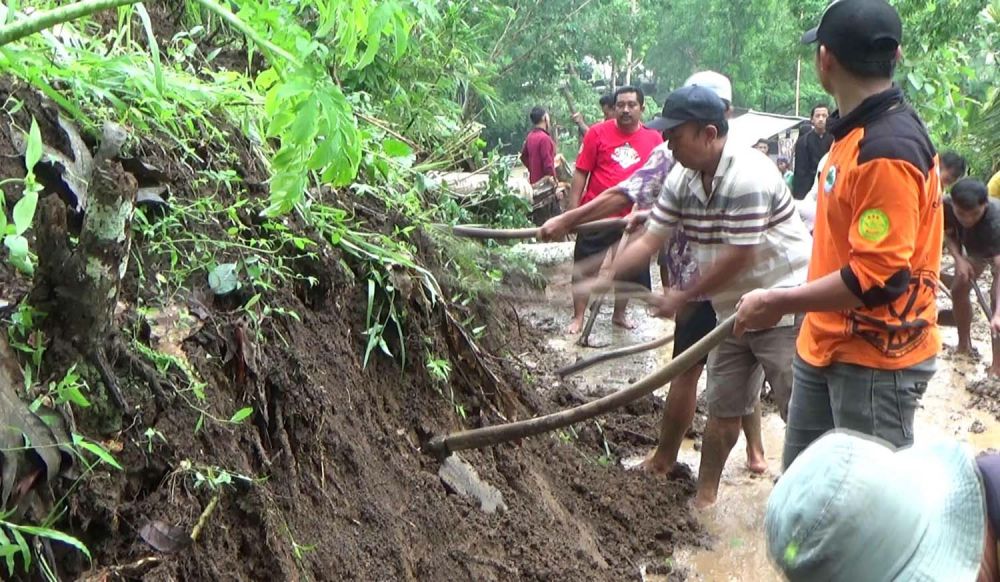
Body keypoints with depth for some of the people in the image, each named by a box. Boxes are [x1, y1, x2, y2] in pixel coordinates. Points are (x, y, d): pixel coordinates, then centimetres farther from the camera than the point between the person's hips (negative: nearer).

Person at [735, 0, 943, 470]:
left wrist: (780, 303, -19)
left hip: (876, 360, -10)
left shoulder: (887, 151, -23)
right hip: (826, 346, 10)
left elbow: (879, 277, -26)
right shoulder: (856, 134, 7)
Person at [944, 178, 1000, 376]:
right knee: (958, 290, 7)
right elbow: (949, 234, -10)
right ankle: (964, 345, 28)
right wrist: (959, 259, -30)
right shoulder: (947, 207, -35)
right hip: (974, 249, 5)